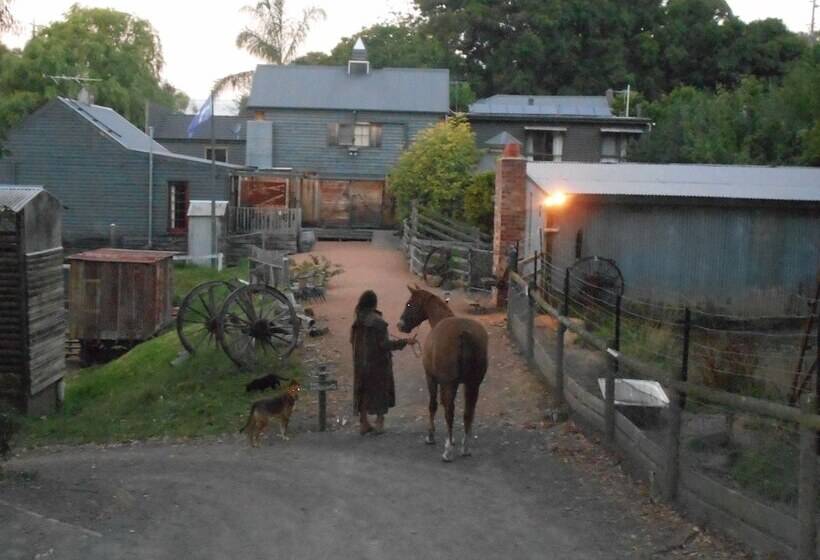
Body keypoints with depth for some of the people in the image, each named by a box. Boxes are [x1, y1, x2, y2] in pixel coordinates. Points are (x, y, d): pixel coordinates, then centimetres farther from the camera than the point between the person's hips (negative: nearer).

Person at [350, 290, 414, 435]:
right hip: (378, 362, -5)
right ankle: (379, 423, 15)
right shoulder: (378, 322, -20)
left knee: (362, 390, 14)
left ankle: (363, 423, 19)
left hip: (360, 362, 5)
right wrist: (405, 341, -19)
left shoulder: (357, 321, -2)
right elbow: (384, 344, -22)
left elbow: (352, 340, 8)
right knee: (381, 390, 10)